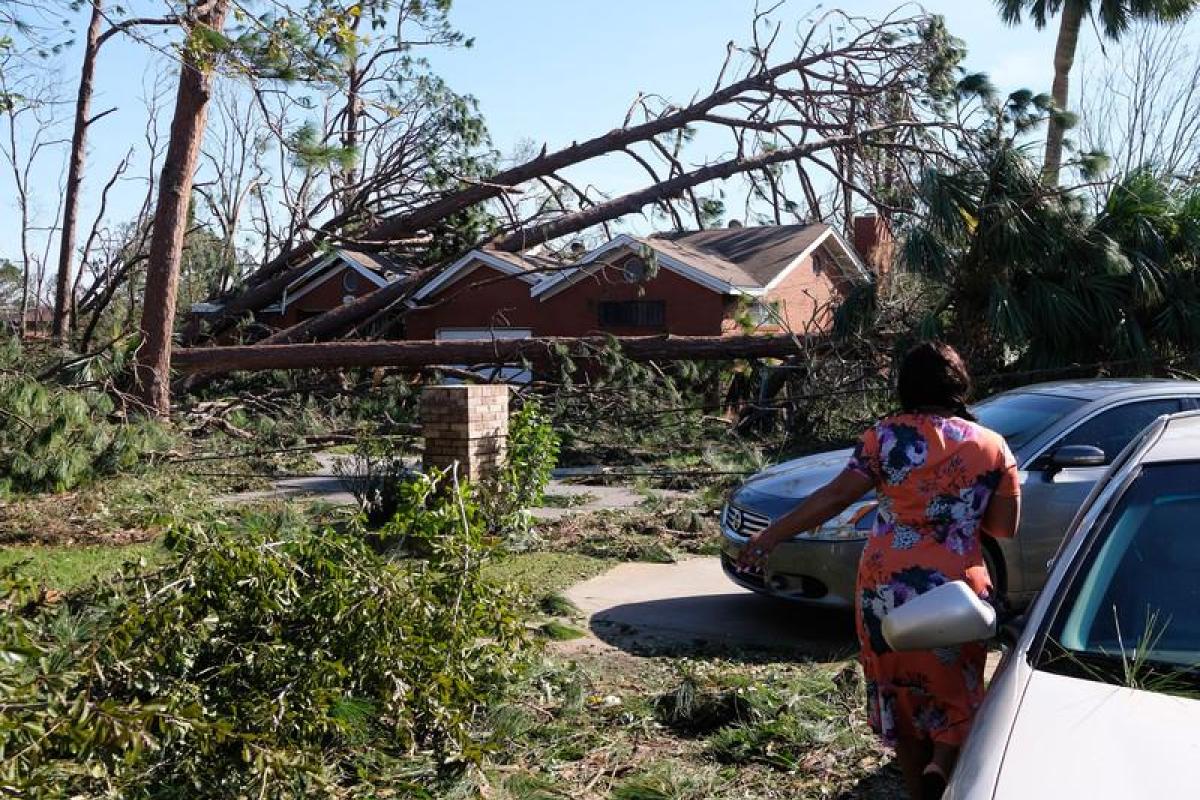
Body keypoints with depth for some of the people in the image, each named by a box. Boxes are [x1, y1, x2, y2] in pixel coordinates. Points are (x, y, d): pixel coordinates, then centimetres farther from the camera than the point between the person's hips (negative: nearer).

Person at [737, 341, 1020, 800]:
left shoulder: (889, 435, -4)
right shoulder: (993, 446, 1)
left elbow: (836, 496, -9)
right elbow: (1005, 526, 3)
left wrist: (770, 536, -5)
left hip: (885, 587, 0)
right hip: (957, 591, 0)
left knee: (900, 691, 16)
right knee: (956, 691, 14)